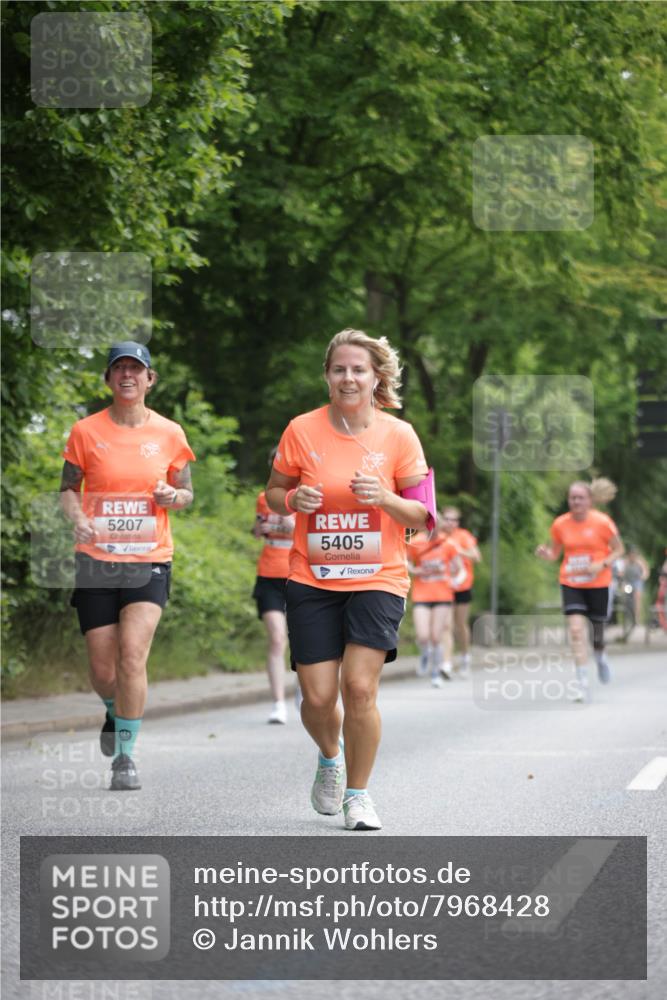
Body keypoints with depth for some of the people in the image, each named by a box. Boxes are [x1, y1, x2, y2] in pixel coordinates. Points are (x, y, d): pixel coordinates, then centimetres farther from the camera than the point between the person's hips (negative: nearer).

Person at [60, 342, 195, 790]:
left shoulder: (169, 433, 3)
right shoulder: (87, 431, 1)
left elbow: (187, 494, 13)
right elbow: (68, 487, 9)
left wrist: (173, 496, -11)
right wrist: (77, 516, -12)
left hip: (150, 560, -1)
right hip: (96, 560, 1)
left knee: (132, 655, -18)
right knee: (103, 669, 4)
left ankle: (126, 754, -7)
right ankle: (116, 712, 40)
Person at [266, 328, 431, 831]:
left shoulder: (398, 435, -2)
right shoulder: (303, 430, -1)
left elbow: (421, 516, 3)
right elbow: (273, 494, 10)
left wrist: (385, 498, -17)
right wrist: (293, 499, -13)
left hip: (378, 579, -1)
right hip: (312, 581, 1)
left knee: (360, 686, -15)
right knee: (318, 697, -4)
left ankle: (358, 793, 6)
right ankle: (330, 757, 32)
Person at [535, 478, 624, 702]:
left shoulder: (602, 522, -11)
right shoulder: (560, 524, -3)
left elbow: (618, 550, -2)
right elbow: (555, 553, 9)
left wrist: (602, 565, -19)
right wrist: (545, 553, -14)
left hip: (598, 584, -1)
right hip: (571, 583, 1)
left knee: (598, 629, 11)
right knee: (576, 629, -15)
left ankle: (600, 657, 48)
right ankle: (582, 682, -14)